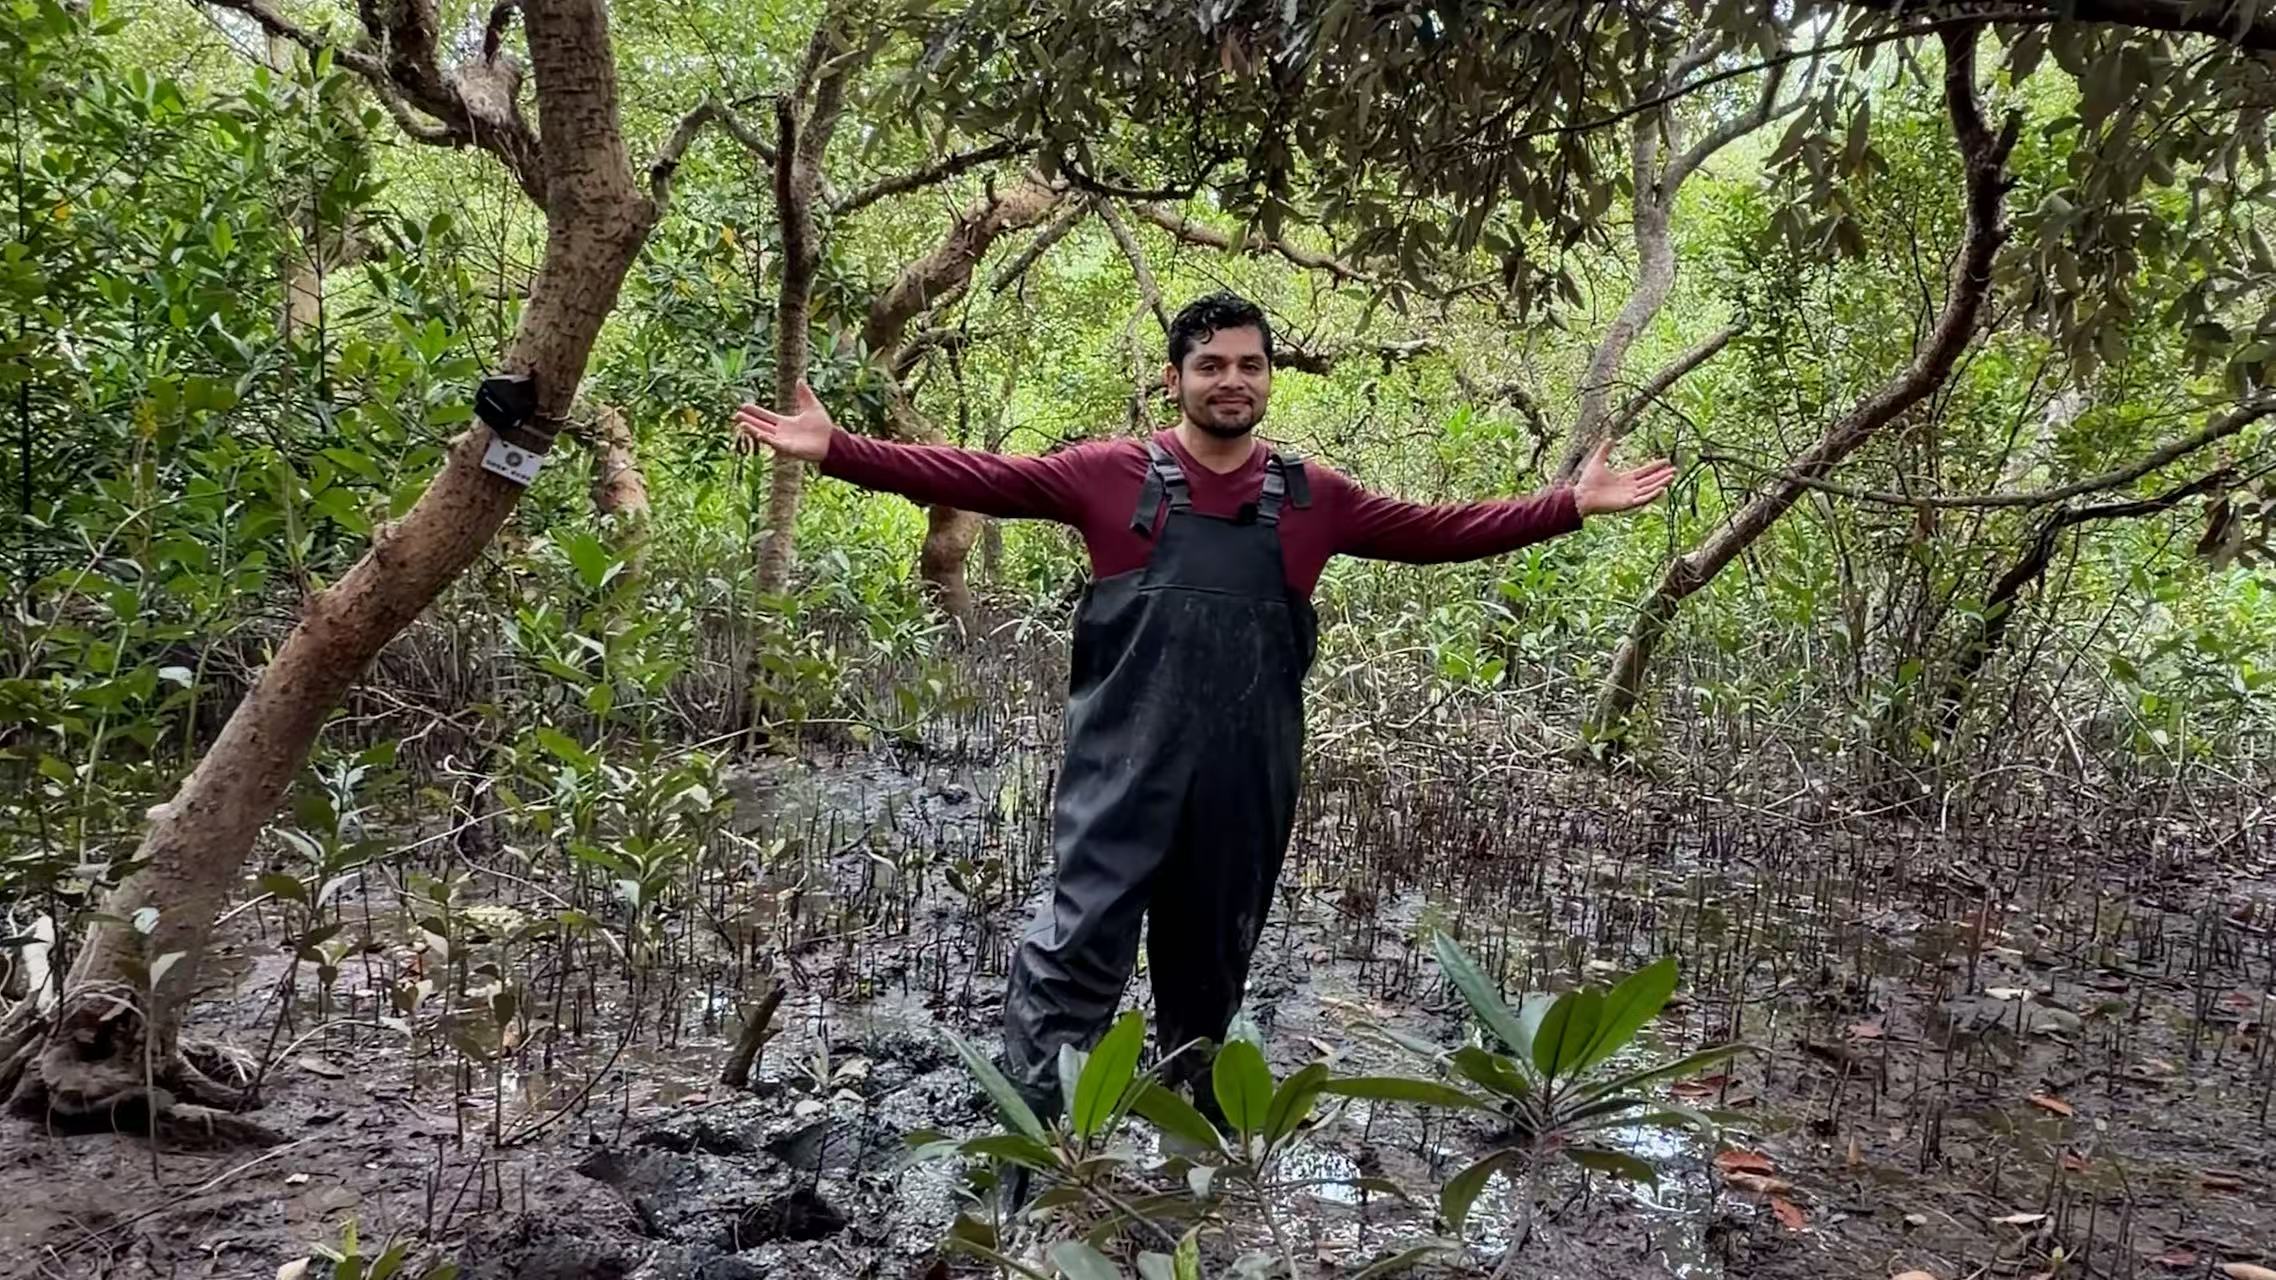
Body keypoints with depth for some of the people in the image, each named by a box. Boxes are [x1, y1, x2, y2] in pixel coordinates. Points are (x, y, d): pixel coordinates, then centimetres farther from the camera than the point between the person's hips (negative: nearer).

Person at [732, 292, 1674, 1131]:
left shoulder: (1311, 498, 9)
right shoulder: (1111, 476, 2)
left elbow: (1438, 532, 14)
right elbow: (978, 479, -1)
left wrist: (1573, 504, 12)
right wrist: (836, 451, -8)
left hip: (1248, 774, 3)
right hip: (1127, 764, -3)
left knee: (1214, 958, 17)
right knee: (1081, 944, -7)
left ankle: (1196, 1119, 39)